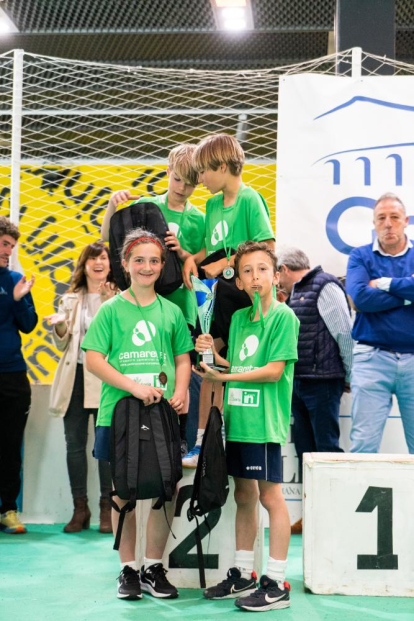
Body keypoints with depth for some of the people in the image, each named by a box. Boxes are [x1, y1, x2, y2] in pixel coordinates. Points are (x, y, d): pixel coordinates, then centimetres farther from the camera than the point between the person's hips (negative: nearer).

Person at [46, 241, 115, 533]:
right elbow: (63, 345, 17)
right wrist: (60, 326, -3)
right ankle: (80, 508, 16)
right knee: (74, 444, 6)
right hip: (75, 376, 4)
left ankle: (107, 508, 10)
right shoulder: (71, 299, 14)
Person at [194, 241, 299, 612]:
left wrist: (224, 376, -13)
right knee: (243, 496, 14)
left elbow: (274, 371, -14)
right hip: (237, 419, 7)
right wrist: (214, 353, 2)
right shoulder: (239, 317, 13)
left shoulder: (283, 316, -7)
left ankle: (277, 584, 7)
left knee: (270, 496, -1)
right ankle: (243, 575, 25)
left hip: (264, 422, -7)